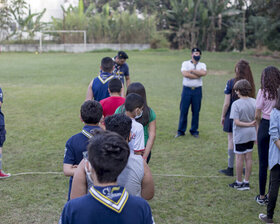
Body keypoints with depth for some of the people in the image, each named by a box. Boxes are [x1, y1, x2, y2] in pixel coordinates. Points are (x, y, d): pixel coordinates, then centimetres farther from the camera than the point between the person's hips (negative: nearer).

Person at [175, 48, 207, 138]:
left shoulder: (202, 65, 9)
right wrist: (198, 75, -7)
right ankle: (181, 131, 10)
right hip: (187, 89, -2)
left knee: (196, 111, 5)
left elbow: (204, 73, -13)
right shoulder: (185, 63, 4)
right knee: (183, 110, 0)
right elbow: (185, 74, -15)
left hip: (197, 90, 2)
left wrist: (192, 70, -11)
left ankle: (194, 130, 18)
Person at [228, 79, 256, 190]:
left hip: (240, 135, -5)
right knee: (248, 158, 11)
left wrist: (248, 124, -15)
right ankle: (246, 182, 19)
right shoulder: (254, 102, -2)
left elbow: (236, 122, -21)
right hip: (251, 134, 5)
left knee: (239, 158, 6)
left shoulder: (236, 104, -16)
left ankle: (239, 182, 17)